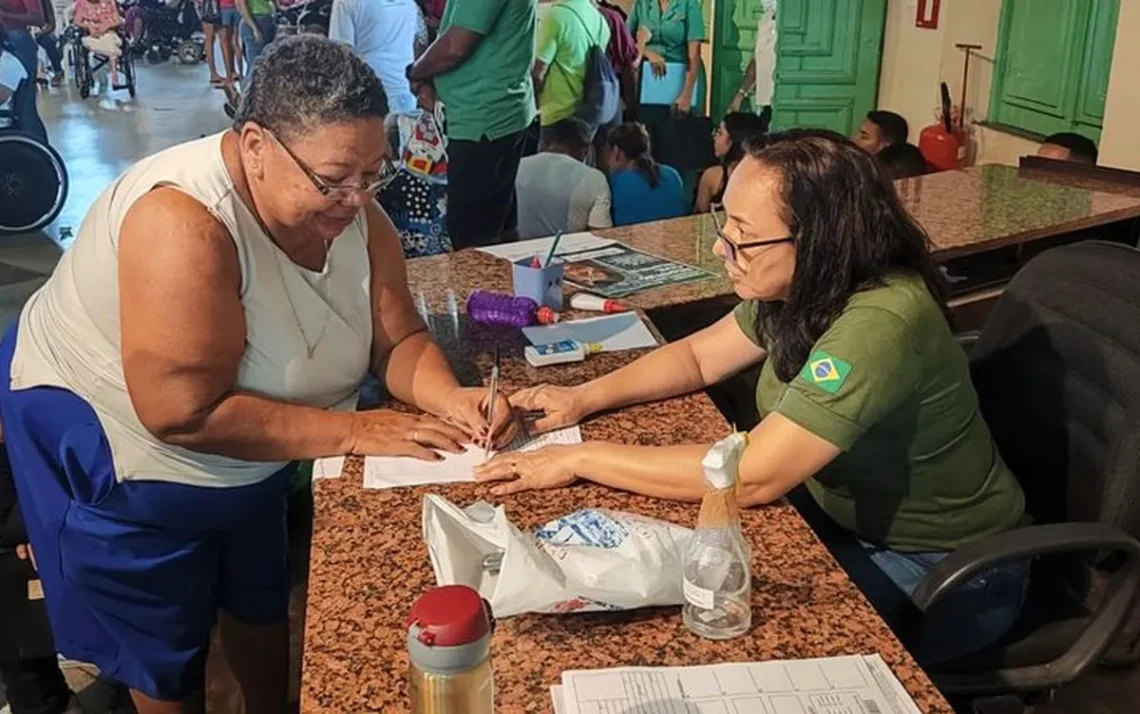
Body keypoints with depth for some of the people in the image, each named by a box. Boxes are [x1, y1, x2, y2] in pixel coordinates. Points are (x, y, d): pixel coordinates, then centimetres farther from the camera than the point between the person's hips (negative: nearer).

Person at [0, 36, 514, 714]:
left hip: (249, 457, 7)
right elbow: (184, 414, -39)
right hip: (118, 453, -7)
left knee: (262, 603, 28)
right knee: (167, 652, 17)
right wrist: (355, 431, -34)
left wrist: (449, 398, -31)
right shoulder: (183, 225, -39)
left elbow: (399, 341, -10)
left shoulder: (349, 211, -15)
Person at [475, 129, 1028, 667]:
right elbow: (698, 356, 7)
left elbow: (751, 477, -36)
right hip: (854, 528, 7)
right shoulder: (803, 287, -7)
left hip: (950, 578, -7)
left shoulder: (878, 326, -35)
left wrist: (582, 459, -29)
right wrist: (585, 397, -9)